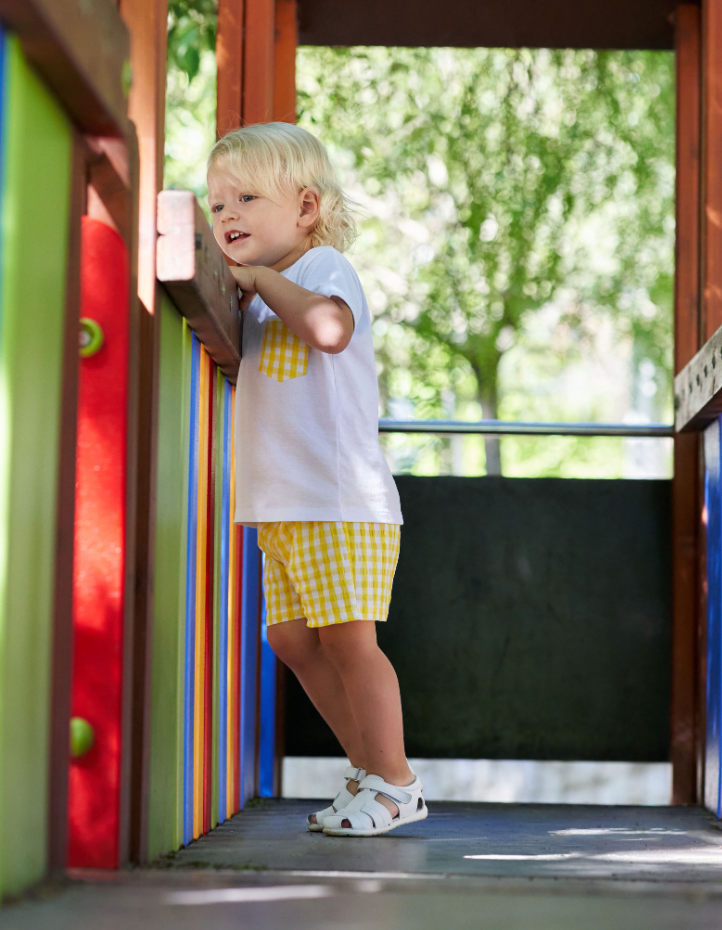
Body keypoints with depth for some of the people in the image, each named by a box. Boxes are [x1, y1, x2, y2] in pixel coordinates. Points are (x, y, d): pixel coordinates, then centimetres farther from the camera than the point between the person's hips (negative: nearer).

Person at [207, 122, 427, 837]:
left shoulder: (323, 264, -5)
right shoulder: (264, 295, 21)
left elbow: (330, 329, -26)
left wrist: (261, 279, -16)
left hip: (339, 500, -9)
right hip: (283, 507, 9)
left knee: (346, 635, -10)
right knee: (293, 639, 8)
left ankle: (393, 784, -1)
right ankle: (367, 765, 18)